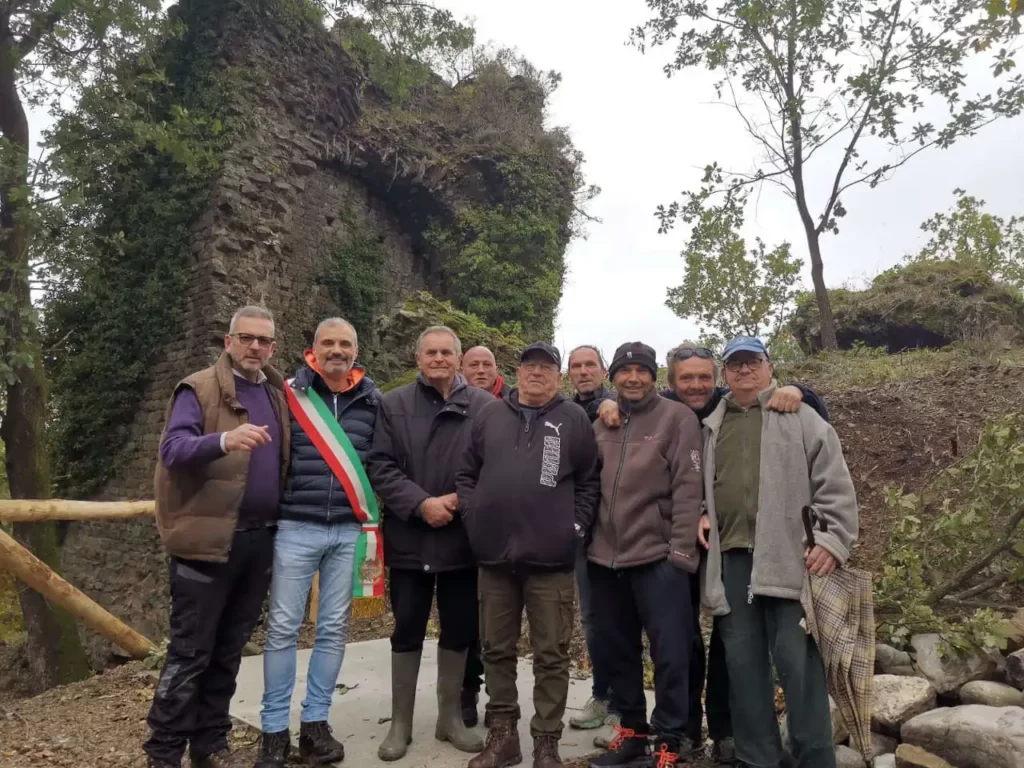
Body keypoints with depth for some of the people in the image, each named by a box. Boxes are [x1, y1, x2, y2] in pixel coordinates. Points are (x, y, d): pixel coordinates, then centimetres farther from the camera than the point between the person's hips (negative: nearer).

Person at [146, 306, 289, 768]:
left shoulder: (277, 395, 14)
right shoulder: (199, 389, -5)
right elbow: (173, 449, -20)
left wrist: (279, 523, 7)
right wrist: (224, 440, -38)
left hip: (259, 539, 6)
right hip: (209, 539, -6)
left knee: (229, 650, 14)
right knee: (190, 652, 1)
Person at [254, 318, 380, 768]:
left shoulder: (372, 401, 6)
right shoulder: (290, 394, 0)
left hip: (349, 532, 2)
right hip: (296, 528, -2)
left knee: (334, 629, 9)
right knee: (283, 628, 4)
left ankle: (315, 723, 23)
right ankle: (274, 730, 17)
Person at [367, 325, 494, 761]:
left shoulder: (486, 407, -2)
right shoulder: (393, 405, 1)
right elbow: (381, 467, -6)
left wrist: (462, 499, -15)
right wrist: (421, 503, -16)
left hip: (464, 538, 1)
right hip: (410, 539, 0)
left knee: (459, 631, 13)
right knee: (407, 632, 11)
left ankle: (450, 717, 31)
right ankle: (400, 723, 27)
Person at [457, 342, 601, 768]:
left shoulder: (575, 420, 2)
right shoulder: (490, 416, 9)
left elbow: (589, 481, 3)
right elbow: (467, 473, 12)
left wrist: (575, 526, -5)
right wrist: (472, 517, 2)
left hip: (550, 557, -3)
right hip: (495, 554, 3)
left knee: (551, 654, 6)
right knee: (497, 650, 13)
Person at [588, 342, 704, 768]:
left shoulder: (677, 417, -3)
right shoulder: (602, 424, 12)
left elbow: (688, 487, -9)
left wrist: (681, 549, -14)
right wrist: (589, 539, 12)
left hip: (658, 557, -5)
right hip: (606, 558, 5)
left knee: (669, 653, 2)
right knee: (619, 651, 15)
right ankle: (632, 730, 31)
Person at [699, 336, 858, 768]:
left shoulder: (800, 417, 5)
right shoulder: (713, 426, 17)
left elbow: (835, 485, -1)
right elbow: (702, 485, 27)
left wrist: (834, 541, -10)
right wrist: (701, 515, 9)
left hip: (789, 556, -4)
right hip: (730, 558, 4)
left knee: (797, 661, -4)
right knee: (743, 663, 9)